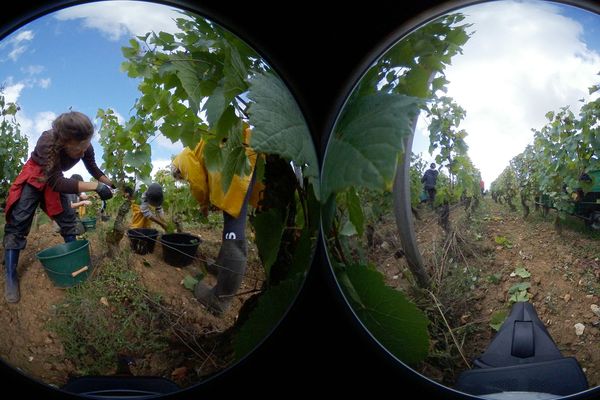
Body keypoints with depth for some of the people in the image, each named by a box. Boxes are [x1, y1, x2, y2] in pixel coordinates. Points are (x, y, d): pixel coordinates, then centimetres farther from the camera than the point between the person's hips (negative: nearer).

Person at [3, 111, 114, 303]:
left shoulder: (85, 147, -24)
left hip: (55, 180, 5)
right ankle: (11, 277, -12)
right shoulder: (47, 142, -41)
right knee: (18, 224, -13)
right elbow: (57, 182, -43)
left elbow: (93, 169, -2)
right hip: (34, 178, -5)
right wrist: (96, 186, -46)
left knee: (69, 220, 2)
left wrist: (112, 184, -14)